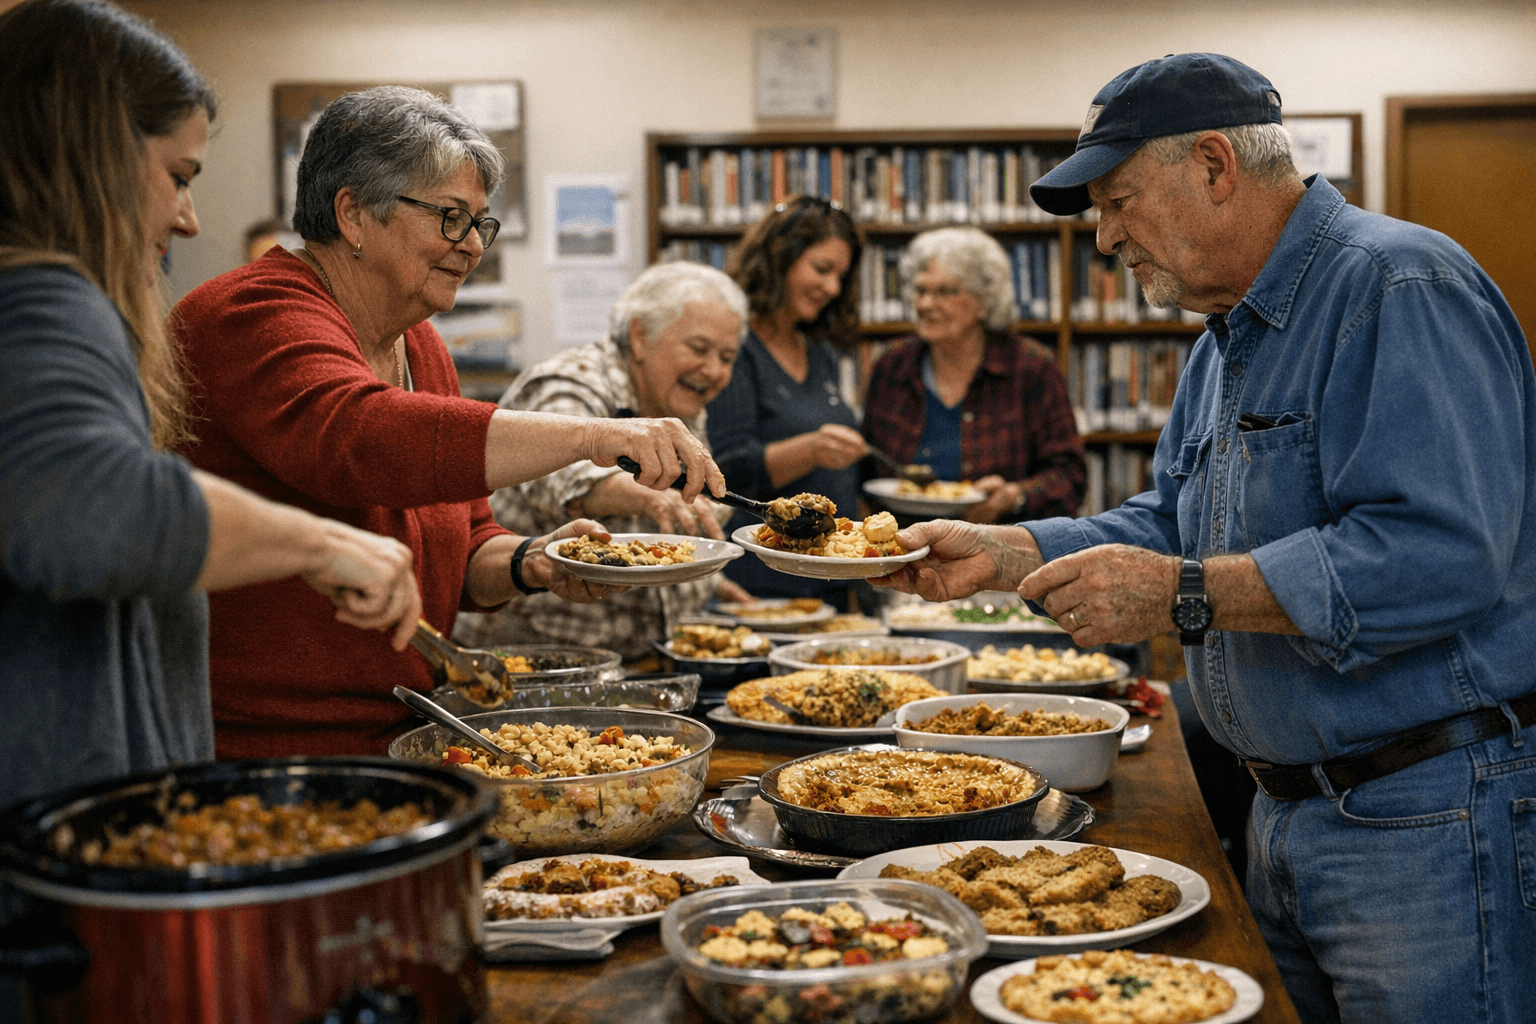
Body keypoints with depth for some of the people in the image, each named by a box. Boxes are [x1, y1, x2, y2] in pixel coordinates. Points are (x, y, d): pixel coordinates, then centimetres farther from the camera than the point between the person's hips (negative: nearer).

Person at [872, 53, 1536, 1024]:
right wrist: (1000, 554, 5)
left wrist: (1185, 596, -26)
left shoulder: (1400, 289, -18)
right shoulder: (1228, 341, 15)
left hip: (1428, 819, -9)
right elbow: (1172, 531, 18)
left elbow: (1437, 553, -28)